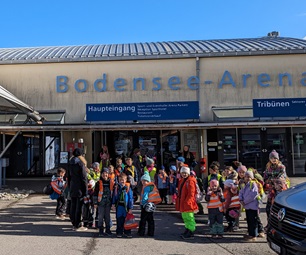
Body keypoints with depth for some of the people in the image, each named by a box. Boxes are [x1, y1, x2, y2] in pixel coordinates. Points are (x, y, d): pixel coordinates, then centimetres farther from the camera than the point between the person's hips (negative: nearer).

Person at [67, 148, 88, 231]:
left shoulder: (70, 163, 9)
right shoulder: (80, 163, -13)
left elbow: (69, 176, 15)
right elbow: (84, 178, -13)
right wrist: (86, 190, -9)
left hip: (72, 188, 7)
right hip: (79, 189, -7)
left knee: (73, 206, 12)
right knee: (79, 207, -1)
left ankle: (74, 224, 21)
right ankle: (78, 225, 4)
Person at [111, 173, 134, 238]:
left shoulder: (128, 188, -4)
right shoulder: (116, 188, 3)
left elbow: (130, 198, -2)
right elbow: (114, 196, 12)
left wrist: (130, 208, -5)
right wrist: (113, 204, 2)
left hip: (126, 206, -1)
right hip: (119, 206, 2)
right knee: (119, 220, 8)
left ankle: (127, 232, 17)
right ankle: (119, 232, 20)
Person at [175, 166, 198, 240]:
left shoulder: (190, 181, -14)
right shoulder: (181, 181, 15)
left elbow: (191, 193, -19)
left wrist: (187, 201, -21)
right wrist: (178, 201, 18)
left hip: (188, 203, -10)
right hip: (182, 203, 10)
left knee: (189, 218, -4)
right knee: (185, 217, 18)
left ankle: (191, 234, 3)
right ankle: (187, 231, 30)